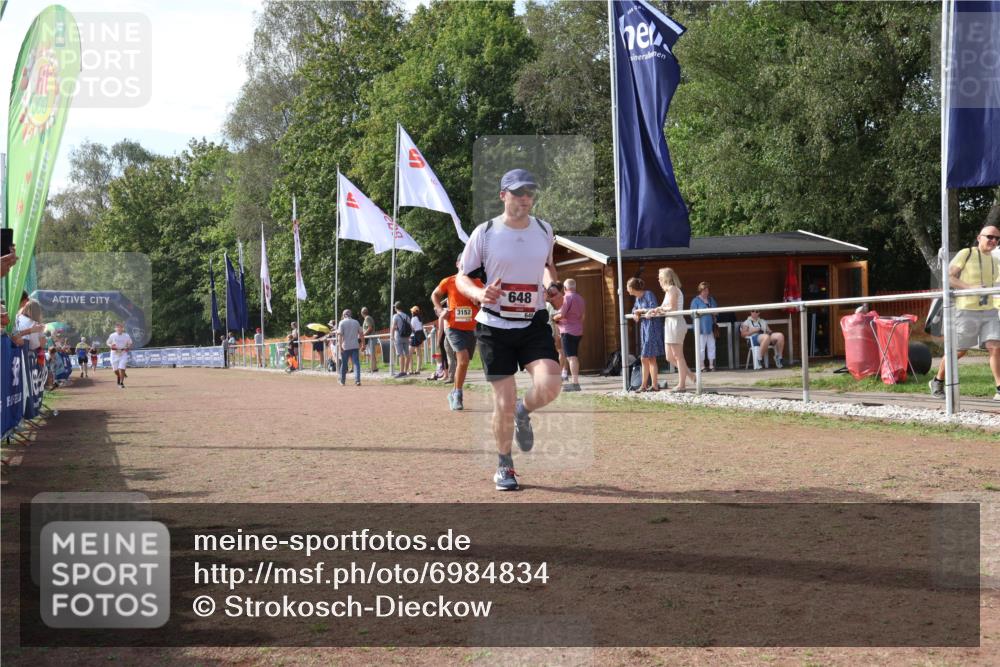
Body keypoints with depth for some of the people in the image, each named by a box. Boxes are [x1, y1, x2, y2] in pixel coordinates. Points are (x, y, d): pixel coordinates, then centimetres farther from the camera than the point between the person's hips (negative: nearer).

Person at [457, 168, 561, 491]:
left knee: (549, 387, -20)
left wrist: (552, 285, 2)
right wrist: (479, 294, -22)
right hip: (495, 326, -2)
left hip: (534, 323, 2)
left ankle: (523, 413, 17)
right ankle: (504, 466, 21)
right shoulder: (484, 233, -6)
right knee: (504, 404, -2)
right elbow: (461, 277, 0)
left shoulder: (544, 230, 4)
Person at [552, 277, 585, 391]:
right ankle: (574, 381, 20)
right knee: (574, 357, 15)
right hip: (578, 331, 9)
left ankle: (575, 383, -17)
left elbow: (561, 315, -17)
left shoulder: (567, 297, -12)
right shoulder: (580, 298, 14)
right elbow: (583, 315, 19)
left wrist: (554, 318, 1)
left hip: (568, 331, -9)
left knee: (571, 357, -11)